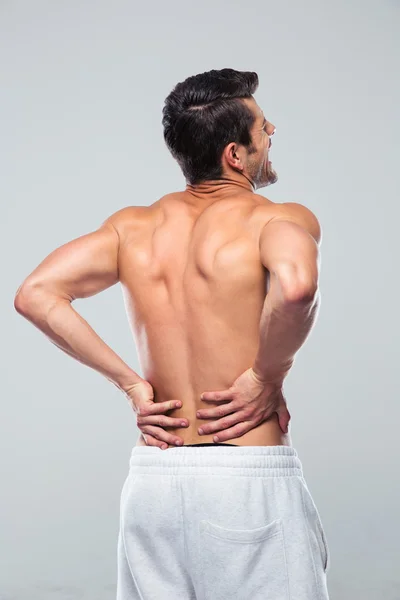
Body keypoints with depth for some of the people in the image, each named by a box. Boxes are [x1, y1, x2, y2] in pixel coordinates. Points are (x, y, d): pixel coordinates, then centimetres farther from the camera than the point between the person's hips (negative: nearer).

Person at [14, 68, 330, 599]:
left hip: (152, 480, 5)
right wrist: (268, 377, -13)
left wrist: (130, 383, 1)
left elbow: (35, 295, -2)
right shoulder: (281, 219, -8)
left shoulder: (133, 226, 7)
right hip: (249, 481, -5)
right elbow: (294, 286, -31)